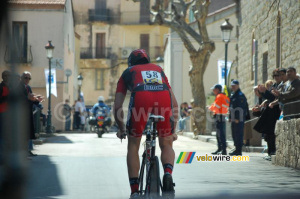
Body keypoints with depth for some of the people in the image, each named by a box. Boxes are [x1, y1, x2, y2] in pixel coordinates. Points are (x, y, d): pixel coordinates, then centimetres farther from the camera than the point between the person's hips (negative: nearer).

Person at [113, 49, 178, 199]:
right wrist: (173, 130, 45)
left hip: (140, 96, -2)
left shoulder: (128, 72, 34)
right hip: (164, 97, 2)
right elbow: (174, 104, 35)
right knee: (166, 145, 20)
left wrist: (122, 129, 42)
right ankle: (168, 174, -9)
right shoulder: (158, 69, 40)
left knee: (133, 145, 18)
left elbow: (117, 108, 26)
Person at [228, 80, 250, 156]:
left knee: (239, 135, -8)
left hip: (239, 119, -10)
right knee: (234, 135, 12)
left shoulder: (241, 95, -11)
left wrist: (237, 118, -22)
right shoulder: (232, 95, 19)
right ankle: (237, 149, 18)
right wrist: (230, 117, 18)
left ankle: (238, 151, -7)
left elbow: (241, 108, -18)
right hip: (234, 119, 10)